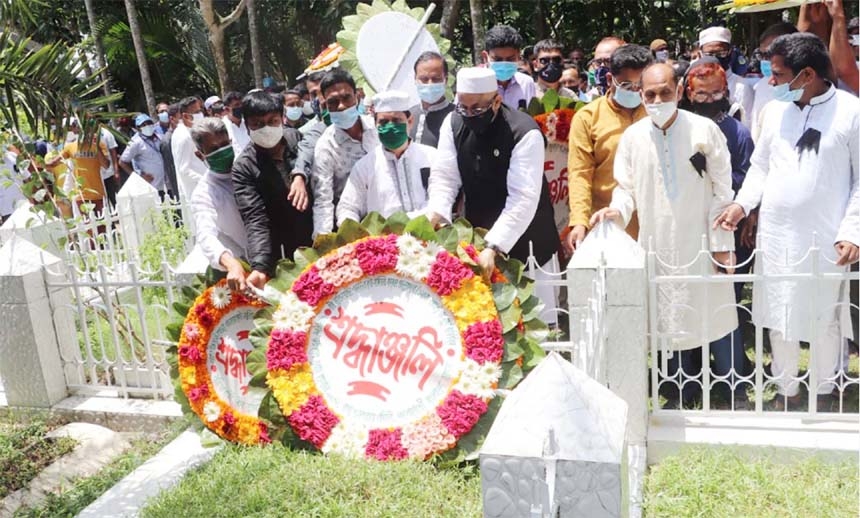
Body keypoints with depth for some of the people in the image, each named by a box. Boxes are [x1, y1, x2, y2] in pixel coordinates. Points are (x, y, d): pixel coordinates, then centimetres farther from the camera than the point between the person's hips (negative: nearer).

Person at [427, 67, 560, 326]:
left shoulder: (524, 133, -21)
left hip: (525, 242, -4)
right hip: (477, 237, 4)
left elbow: (523, 200, -27)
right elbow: (444, 177, -7)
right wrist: (434, 216, -26)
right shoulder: (454, 123, -4)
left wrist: (493, 248, -35)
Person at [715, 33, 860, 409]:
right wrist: (742, 203, -4)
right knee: (780, 317, 12)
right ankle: (786, 389, 29)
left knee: (824, 320, 11)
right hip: (776, 235, 3)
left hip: (827, 238, -3)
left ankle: (822, 392, 31)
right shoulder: (773, 111, 4)